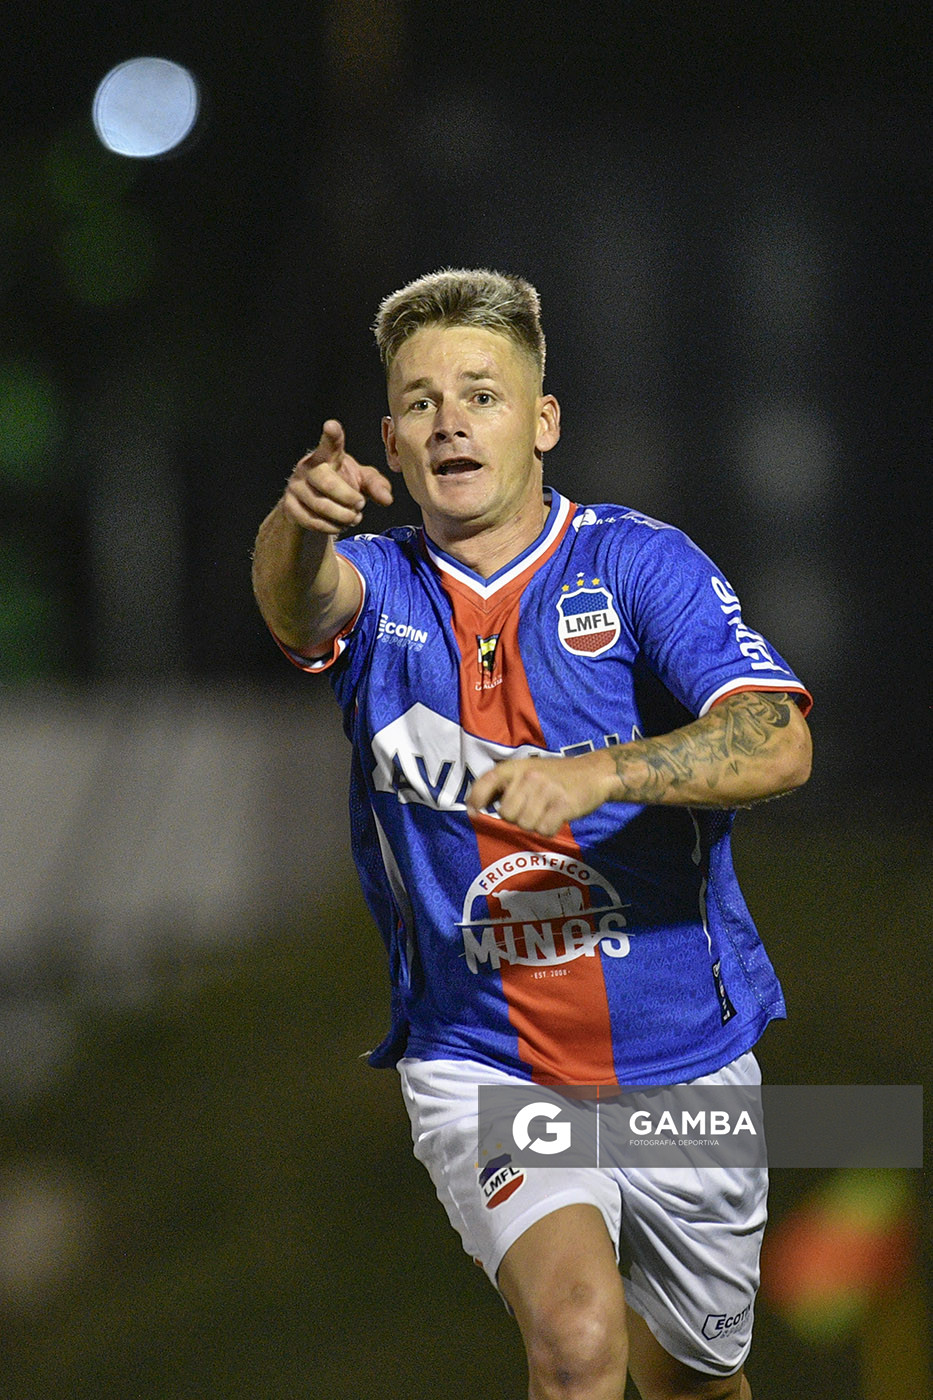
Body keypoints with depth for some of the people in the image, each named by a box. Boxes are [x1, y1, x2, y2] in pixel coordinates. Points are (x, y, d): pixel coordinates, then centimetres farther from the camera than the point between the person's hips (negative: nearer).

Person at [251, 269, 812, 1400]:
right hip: (478, 1067, -1)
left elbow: (777, 745, -22)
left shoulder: (641, 564, -7)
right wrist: (300, 522, -52)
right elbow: (301, 595, -28)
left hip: (682, 1064, 1)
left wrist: (598, 773, -40)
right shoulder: (379, 586, -2)